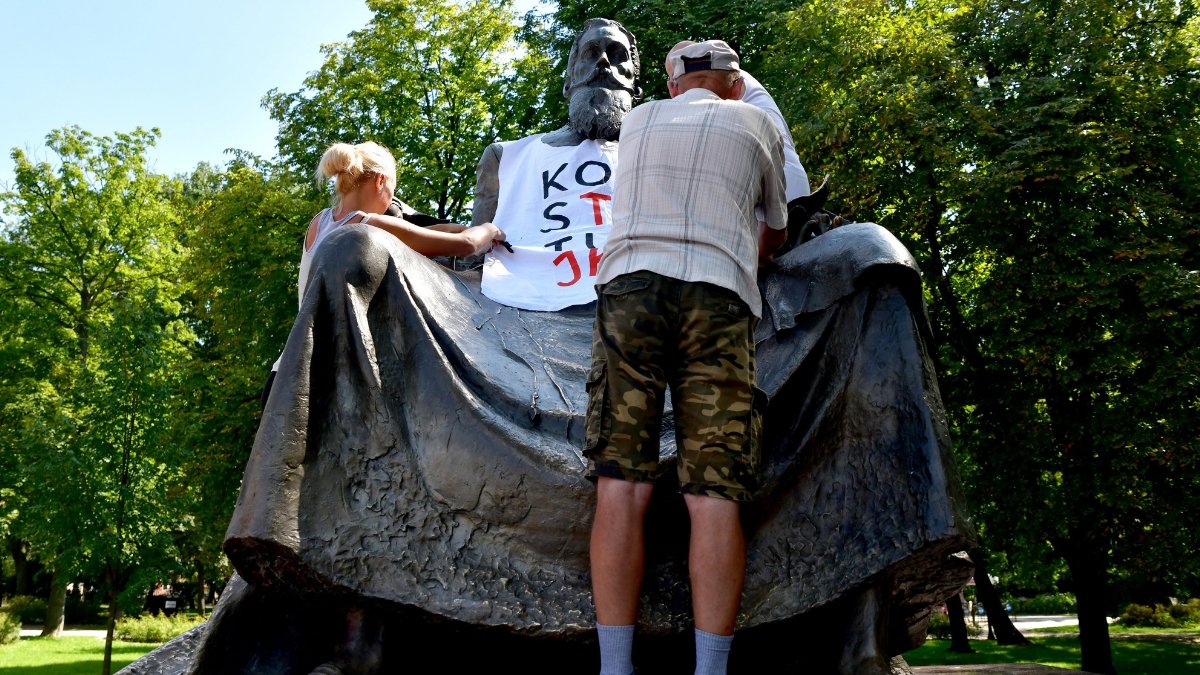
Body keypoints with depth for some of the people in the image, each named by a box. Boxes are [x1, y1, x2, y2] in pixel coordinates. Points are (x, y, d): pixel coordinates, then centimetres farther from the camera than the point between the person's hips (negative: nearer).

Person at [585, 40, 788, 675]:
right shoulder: (755, 124, 22)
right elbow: (777, 232, 32)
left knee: (621, 485, -5)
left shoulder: (637, 119, 26)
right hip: (719, 299, -1)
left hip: (628, 284, 1)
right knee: (714, 495, -5)